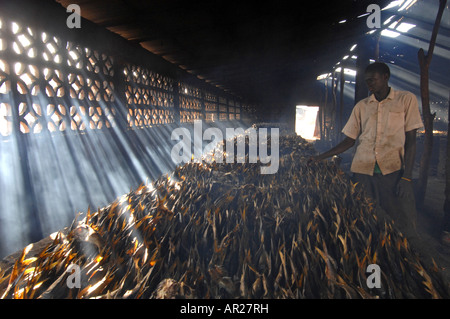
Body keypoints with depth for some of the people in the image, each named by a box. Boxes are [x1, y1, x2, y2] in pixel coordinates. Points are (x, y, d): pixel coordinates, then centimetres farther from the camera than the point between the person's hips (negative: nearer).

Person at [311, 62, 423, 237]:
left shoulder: (406, 99, 5)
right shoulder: (361, 106, 13)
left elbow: (410, 140, 1)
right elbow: (350, 140, 13)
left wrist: (407, 177, -7)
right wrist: (320, 157, 5)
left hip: (393, 170, -2)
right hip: (363, 170, 2)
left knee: (402, 225, -3)